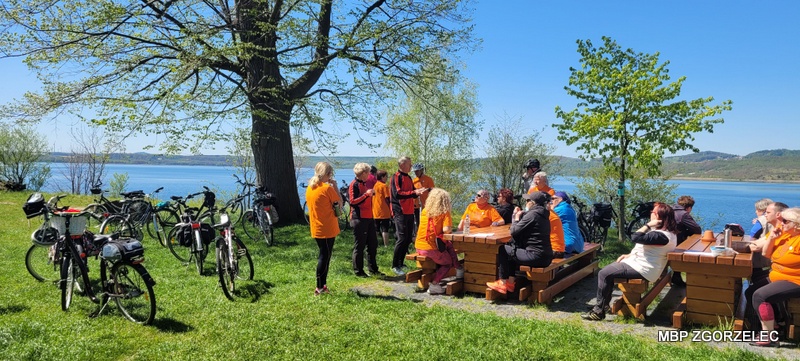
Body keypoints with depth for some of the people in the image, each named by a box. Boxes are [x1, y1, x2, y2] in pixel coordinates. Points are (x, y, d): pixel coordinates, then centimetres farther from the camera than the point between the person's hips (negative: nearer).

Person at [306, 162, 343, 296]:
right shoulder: (327, 188, -14)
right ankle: (320, 288, 1)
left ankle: (322, 285, 20)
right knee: (324, 257, -2)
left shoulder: (309, 188, 8)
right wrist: (335, 186, -2)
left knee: (324, 256, 16)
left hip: (316, 229, 7)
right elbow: (339, 202, -6)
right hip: (328, 229, -7)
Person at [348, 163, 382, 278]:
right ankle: (358, 271, 7)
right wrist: (366, 194, -20)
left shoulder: (365, 184, 18)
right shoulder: (354, 184, -10)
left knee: (373, 244, 12)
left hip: (369, 218, 9)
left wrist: (371, 194, 12)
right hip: (359, 219, -9)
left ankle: (373, 269, 21)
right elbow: (352, 201, -19)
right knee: (359, 246, -1)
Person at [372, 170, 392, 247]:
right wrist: (390, 210, -4)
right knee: (385, 229, -3)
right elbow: (387, 199, -13)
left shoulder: (375, 185, 9)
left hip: (375, 212, 7)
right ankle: (386, 245, -3)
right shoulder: (384, 186, -12)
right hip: (384, 212, -7)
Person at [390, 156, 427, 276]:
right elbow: (397, 194, -19)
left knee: (408, 239, 10)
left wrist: (419, 192, 3)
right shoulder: (396, 177, -8)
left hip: (409, 212, 9)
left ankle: (400, 263, 20)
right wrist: (414, 192, -20)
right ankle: (395, 266, -3)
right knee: (402, 238, -11)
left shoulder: (408, 178, 18)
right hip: (400, 213, -9)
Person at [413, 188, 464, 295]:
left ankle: (459, 269, 30)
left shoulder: (425, 210, 9)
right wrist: (450, 229, 1)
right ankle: (434, 284, 4)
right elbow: (446, 229, -19)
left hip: (418, 247, 6)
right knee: (448, 262, 21)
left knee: (448, 245, 27)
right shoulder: (444, 213, -6)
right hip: (431, 248, -6)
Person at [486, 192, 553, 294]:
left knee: (502, 250, 3)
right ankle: (511, 281, 27)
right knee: (513, 248, 28)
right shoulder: (543, 215, 14)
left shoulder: (532, 214, -14)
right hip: (546, 257, 10)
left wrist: (516, 218, 5)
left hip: (536, 257, -10)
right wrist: (519, 216, 13)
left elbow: (514, 231, -11)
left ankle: (502, 283, 10)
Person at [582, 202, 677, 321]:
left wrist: (648, 225, -22)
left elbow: (635, 238, -32)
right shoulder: (663, 231, 10)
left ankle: (599, 311, -6)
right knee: (608, 270, 18)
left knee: (604, 274, -13)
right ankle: (605, 303, 19)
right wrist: (629, 255, 10)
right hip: (639, 262, 11)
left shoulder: (661, 236, -25)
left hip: (642, 269, -11)